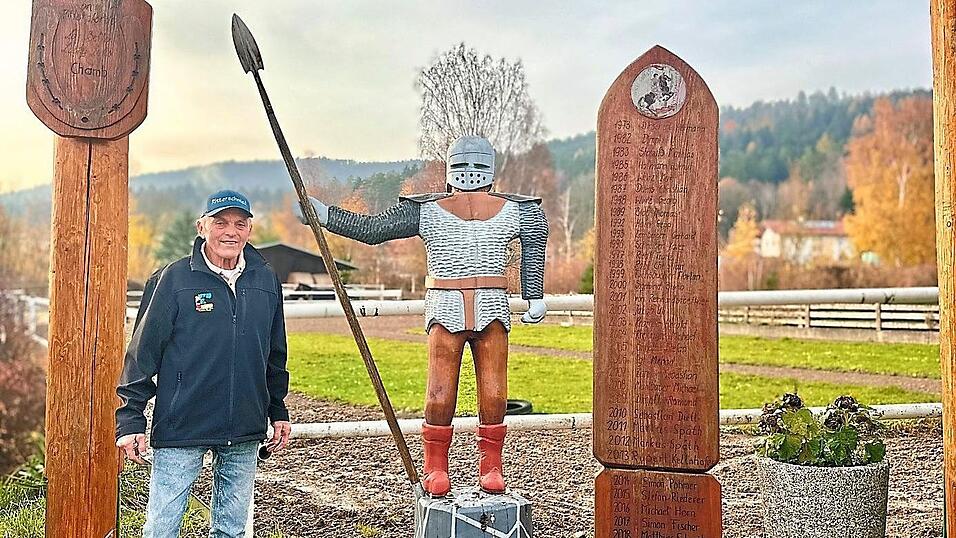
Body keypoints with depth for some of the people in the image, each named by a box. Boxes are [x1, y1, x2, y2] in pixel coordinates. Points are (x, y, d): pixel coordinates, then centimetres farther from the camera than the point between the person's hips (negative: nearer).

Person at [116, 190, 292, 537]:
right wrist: (131, 420, -8)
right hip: (181, 429, -4)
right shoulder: (173, 279, -5)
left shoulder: (266, 280, 8)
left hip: (245, 434, 4)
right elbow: (142, 352, -5)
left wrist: (278, 412, 18)